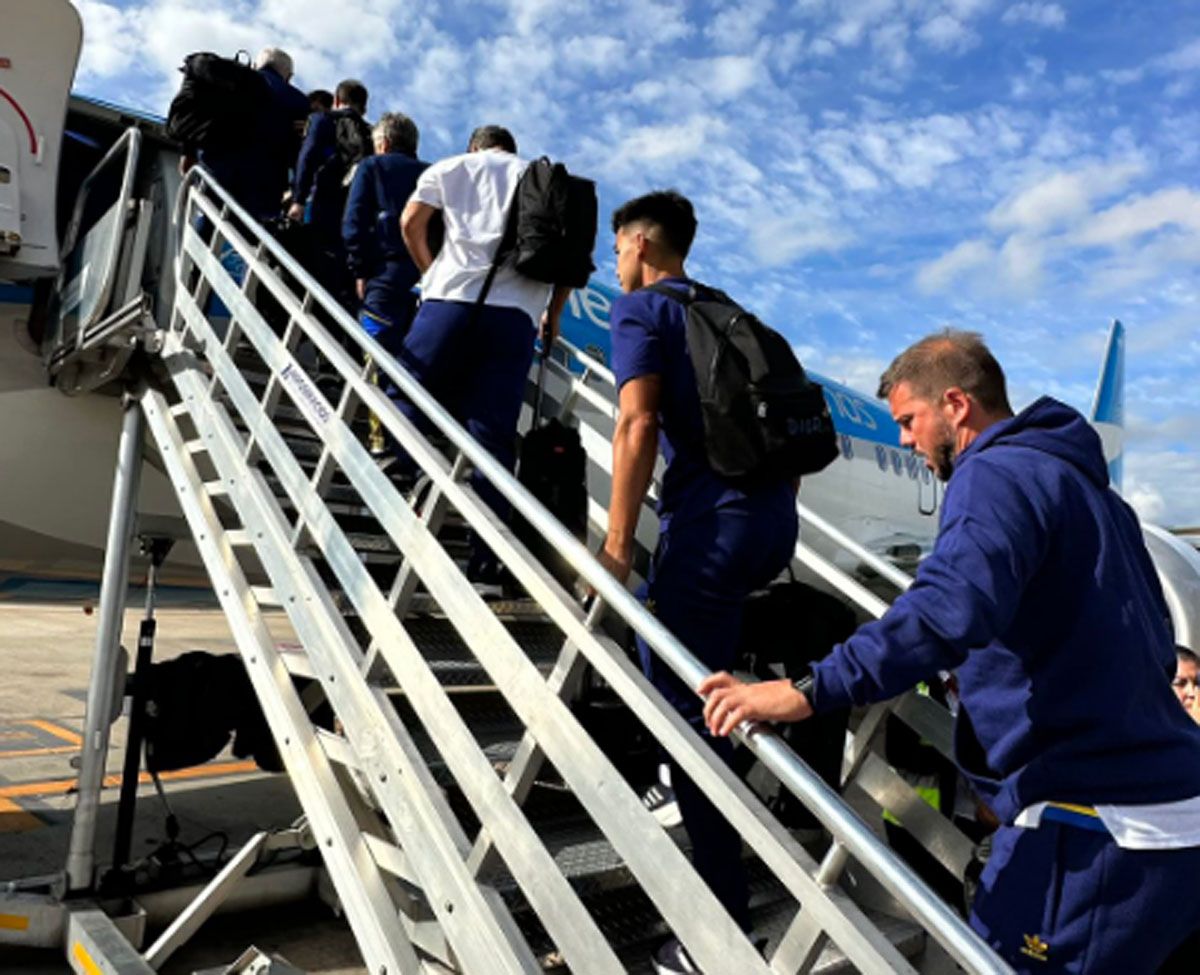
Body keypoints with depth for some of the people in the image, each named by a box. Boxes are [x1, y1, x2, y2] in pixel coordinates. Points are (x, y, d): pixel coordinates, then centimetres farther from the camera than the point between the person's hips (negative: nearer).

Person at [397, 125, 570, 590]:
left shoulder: (450, 167, 22)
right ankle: (484, 564, -4)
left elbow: (411, 223, 8)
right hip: (518, 312, 1)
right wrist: (553, 312, 23)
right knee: (494, 437, -2)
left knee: (407, 404, 9)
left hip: (452, 297, -1)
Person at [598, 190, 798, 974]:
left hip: (714, 523, -8)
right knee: (660, 614, 31)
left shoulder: (639, 309, 1)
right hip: (775, 519, 8)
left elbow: (638, 424, -15)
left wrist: (617, 546, -15)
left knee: (691, 714, -1)